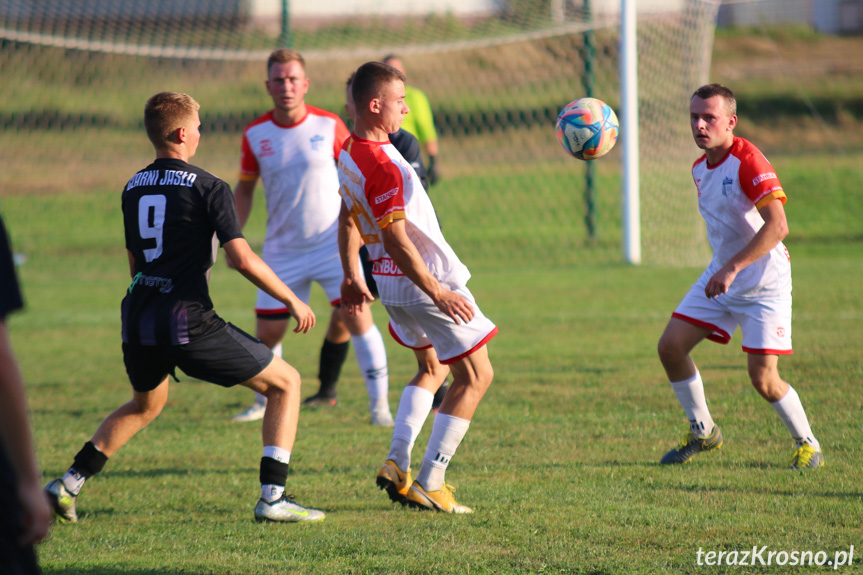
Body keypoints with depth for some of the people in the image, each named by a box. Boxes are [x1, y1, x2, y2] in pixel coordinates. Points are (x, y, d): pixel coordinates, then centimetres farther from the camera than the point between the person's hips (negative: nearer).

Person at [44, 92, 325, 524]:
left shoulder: (133, 189, 14)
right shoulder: (208, 188, -6)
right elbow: (242, 258, -13)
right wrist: (292, 301, -3)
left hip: (138, 321, 7)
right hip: (188, 320, -7)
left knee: (146, 405, 34)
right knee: (285, 383, 7)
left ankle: (68, 484, 23)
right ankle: (273, 496, -4)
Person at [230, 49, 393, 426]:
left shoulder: (329, 126, -5)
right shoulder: (255, 135, -2)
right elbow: (245, 187, 11)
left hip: (333, 243, -2)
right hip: (282, 250, 2)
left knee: (354, 317, -15)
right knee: (268, 332, 3)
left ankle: (379, 404, -7)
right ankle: (266, 401, 29)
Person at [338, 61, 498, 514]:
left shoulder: (350, 152, 5)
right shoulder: (383, 165, -25)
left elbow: (348, 220, 16)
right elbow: (396, 240, -27)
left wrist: (352, 277, 26)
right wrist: (436, 292, -23)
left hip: (391, 282, 10)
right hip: (427, 280, -10)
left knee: (432, 368, 27)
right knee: (475, 376, 2)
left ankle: (397, 463, 13)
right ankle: (428, 485, -2)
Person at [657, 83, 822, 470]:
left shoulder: (748, 162, -21)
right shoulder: (700, 168, 7)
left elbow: (777, 226, -30)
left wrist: (732, 269, -34)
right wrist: (722, 269, 19)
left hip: (764, 285, -8)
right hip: (720, 276, 8)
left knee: (763, 379, -11)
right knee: (670, 347, 0)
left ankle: (808, 445, 12)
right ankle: (702, 433, 17)